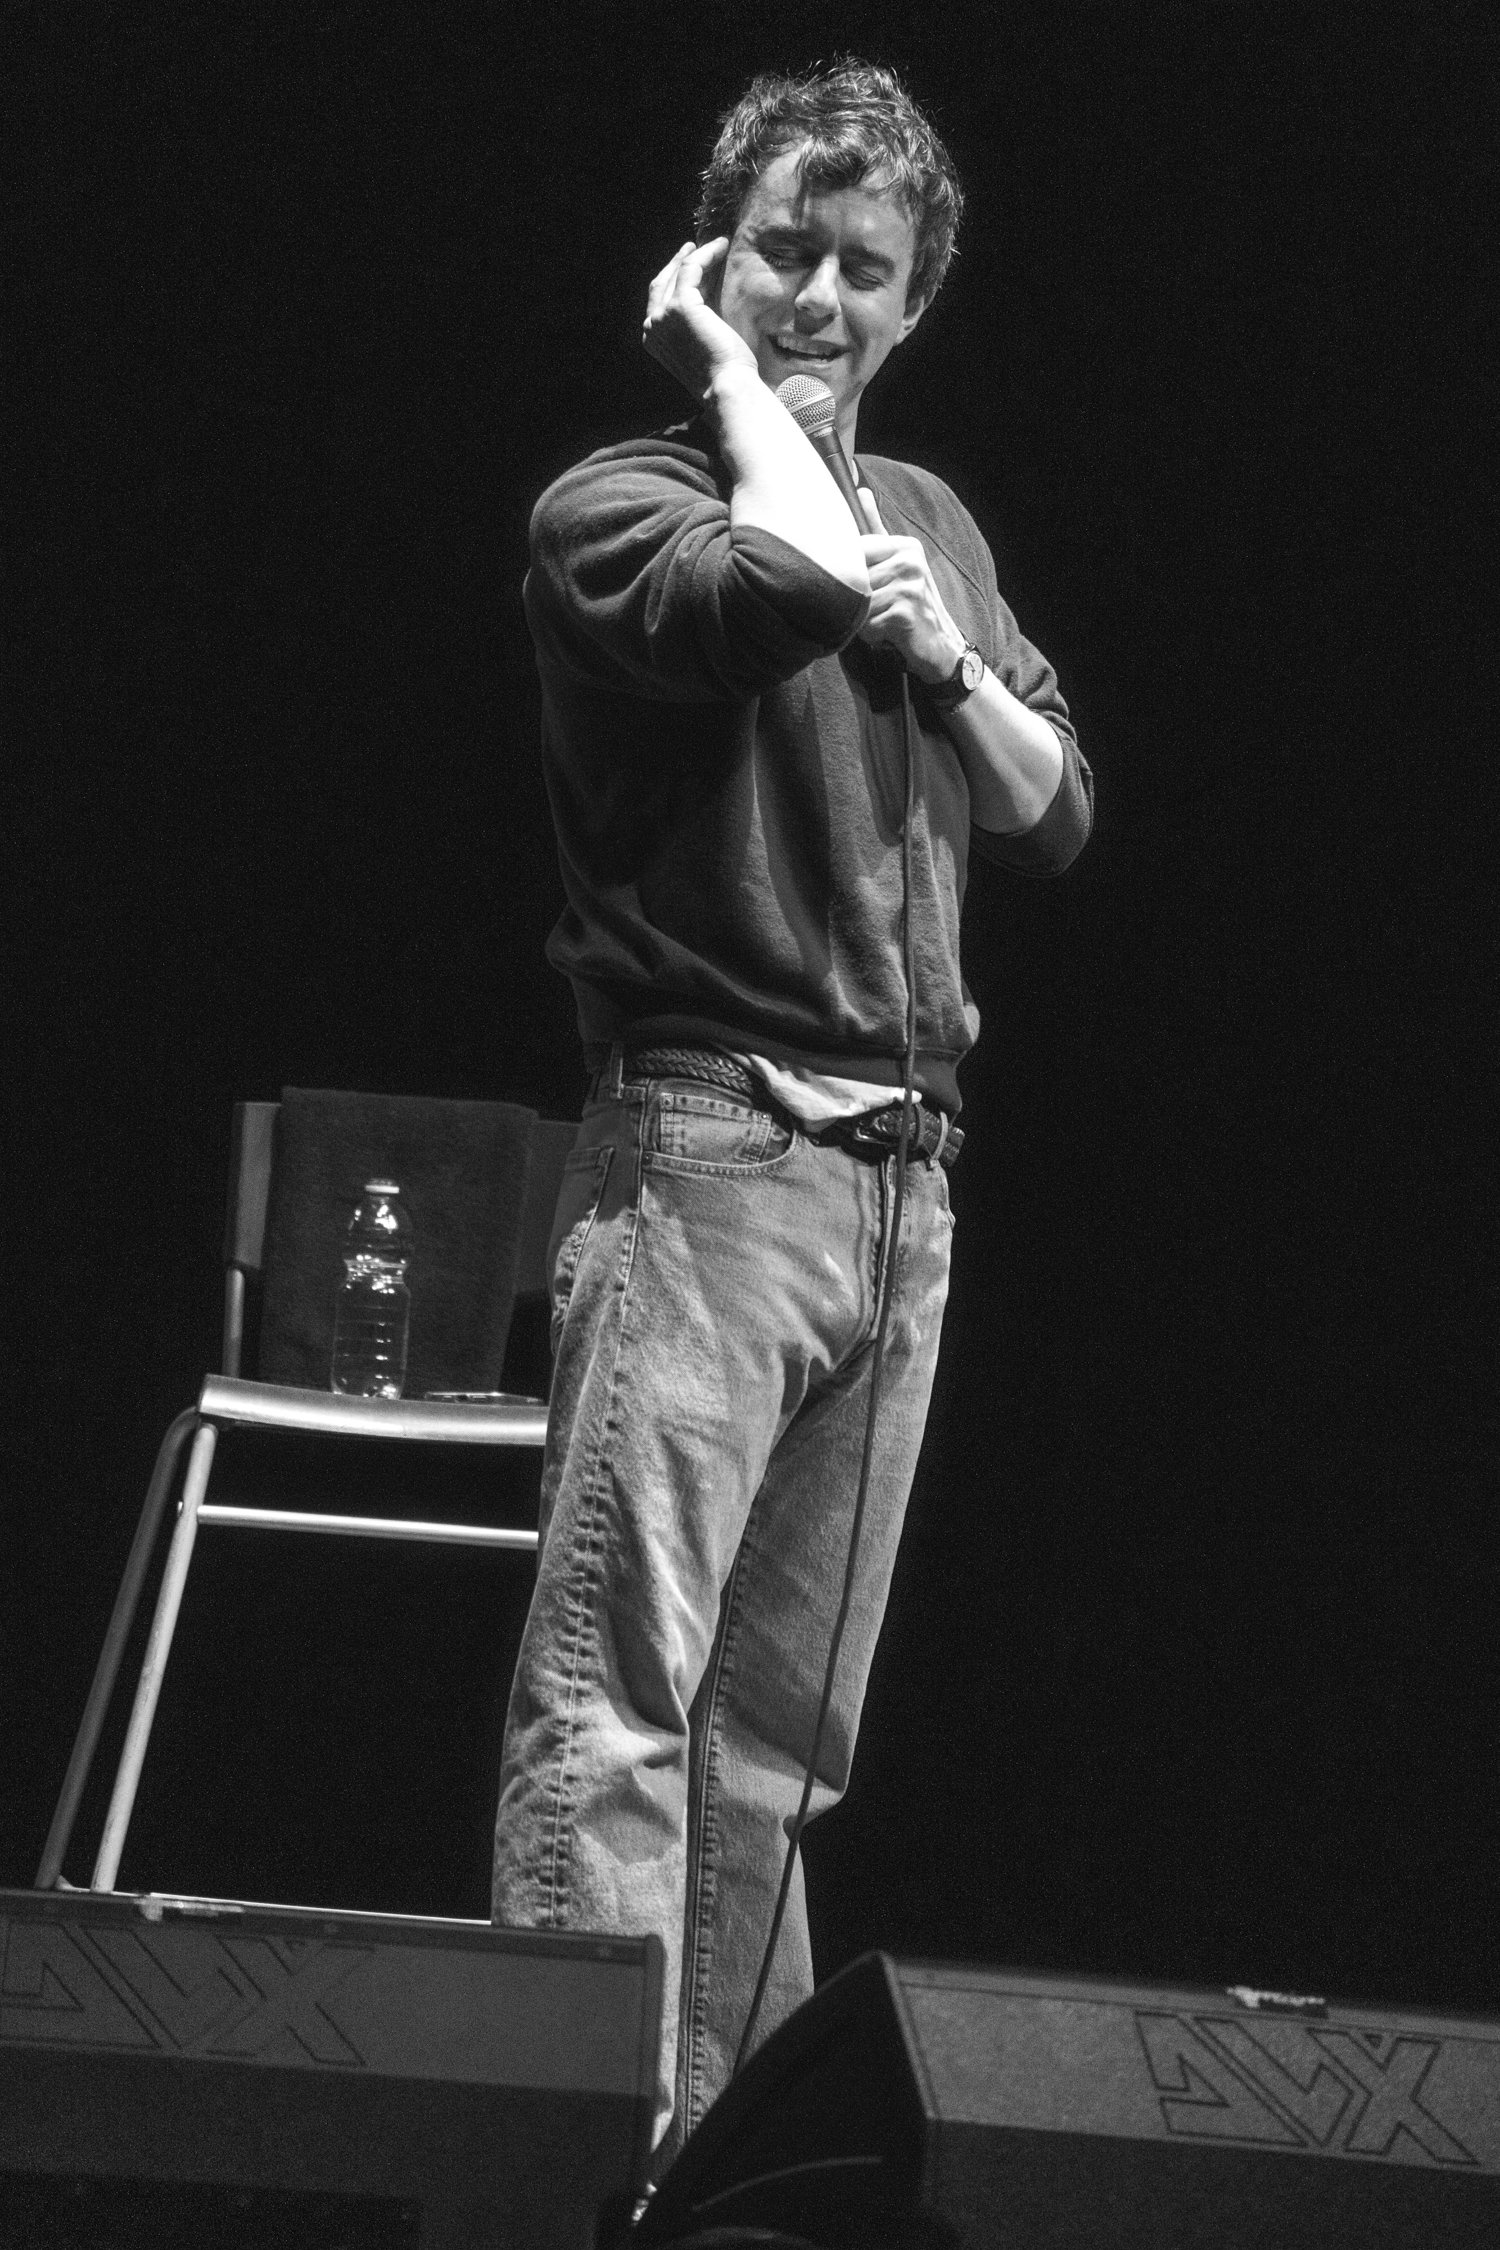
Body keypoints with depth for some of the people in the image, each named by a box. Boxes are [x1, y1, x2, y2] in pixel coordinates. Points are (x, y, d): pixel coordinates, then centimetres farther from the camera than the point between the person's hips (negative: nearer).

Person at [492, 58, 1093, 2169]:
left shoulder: (938, 521, 20)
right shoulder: (613, 503, -1)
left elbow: (1056, 814, 18)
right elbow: (798, 585, -21)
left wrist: (950, 668, -1)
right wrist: (728, 371, -6)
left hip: (901, 1177, 7)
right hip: (708, 1145, -7)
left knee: (781, 1726, 9)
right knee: (620, 1692, -14)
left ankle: (733, 2131, 12)